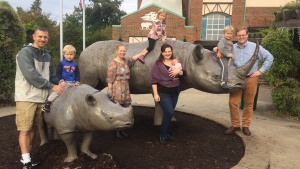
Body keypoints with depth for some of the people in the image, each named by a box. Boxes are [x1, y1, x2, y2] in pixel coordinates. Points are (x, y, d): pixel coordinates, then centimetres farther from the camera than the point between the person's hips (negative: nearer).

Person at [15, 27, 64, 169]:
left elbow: (52, 75, 17)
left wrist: (60, 86, 0)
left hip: (41, 97, 7)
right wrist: (51, 86, -16)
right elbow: (31, 75, -20)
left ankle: (27, 155, 25)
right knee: (25, 129, -4)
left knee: (33, 127, 12)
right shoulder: (25, 52, -9)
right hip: (26, 97, -7)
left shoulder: (47, 56, 13)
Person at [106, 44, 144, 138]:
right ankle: (116, 131, 10)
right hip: (116, 90, -6)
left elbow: (134, 58, 31)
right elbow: (109, 80, -8)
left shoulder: (126, 61, 11)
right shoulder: (113, 64, -6)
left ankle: (121, 130, 18)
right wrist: (110, 92, -12)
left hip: (126, 90, 6)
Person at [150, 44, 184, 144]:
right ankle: (162, 135, 3)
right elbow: (154, 80, -11)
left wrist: (178, 71, -16)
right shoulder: (158, 64, -8)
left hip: (174, 92, 6)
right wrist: (155, 94, -17)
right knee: (170, 112, -14)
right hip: (163, 92, -5)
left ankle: (166, 133, 27)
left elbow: (182, 73, 8)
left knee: (168, 113, 12)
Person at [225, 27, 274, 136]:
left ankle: (246, 126, 20)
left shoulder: (255, 47, 2)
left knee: (249, 103, 6)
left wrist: (260, 71, -3)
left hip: (251, 79, -1)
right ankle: (235, 125, 11)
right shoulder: (232, 48, 9)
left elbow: (269, 57, 4)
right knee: (233, 102, -3)